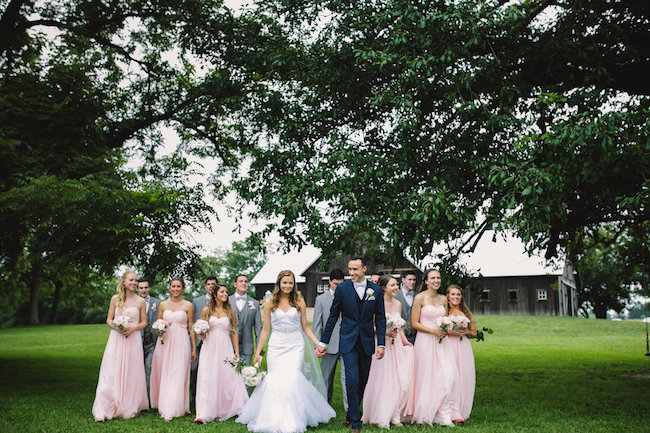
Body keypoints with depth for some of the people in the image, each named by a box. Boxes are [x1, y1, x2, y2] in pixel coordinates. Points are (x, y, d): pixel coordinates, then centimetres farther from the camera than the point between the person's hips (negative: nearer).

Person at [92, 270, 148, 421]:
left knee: (131, 374, 2)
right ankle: (103, 411, -4)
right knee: (111, 373, -5)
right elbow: (109, 319, 9)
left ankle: (128, 408, 15)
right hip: (116, 339, 0)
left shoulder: (140, 301, 4)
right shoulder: (115, 299, 6)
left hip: (133, 339, 0)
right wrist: (116, 327, -11)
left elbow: (144, 323, 7)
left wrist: (133, 327, -11)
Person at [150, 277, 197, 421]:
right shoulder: (163, 304, 9)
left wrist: (194, 349, 1)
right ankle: (163, 405, 17)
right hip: (164, 342, 3)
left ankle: (173, 410, 0)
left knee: (177, 376, -5)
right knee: (163, 375, 4)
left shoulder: (188, 305, 2)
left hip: (181, 343, -3)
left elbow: (192, 328, 3)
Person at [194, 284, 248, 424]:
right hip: (210, 349, -1)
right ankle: (205, 414, -3)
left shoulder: (231, 311, 7)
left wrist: (237, 353, 6)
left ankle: (225, 410, 13)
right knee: (208, 379, -5)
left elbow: (234, 332, 9)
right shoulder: (206, 310, 5)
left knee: (228, 378, -2)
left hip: (225, 349, 1)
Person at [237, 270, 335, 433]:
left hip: (295, 346, 0)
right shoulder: (270, 302, 5)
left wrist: (318, 344, 1)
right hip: (276, 346, 0)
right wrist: (258, 352, 7)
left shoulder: (299, 301, 5)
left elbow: (305, 327, 11)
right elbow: (266, 329, 8)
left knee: (293, 379, -12)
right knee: (275, 381, -6)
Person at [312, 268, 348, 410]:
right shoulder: (321, 299, 3)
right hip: (329, 345, 0)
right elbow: (316, 324, 2)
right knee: (327, 379, 12)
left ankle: (350, 409, -1)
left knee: (347, 377, -5)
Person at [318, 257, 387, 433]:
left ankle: (351, 414, 29)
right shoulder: (342, 288, -3)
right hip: (348, 342, -2)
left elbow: (380, 319, 6)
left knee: (362, 381, 10)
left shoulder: (376, 290, 2)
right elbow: (333, 317, 3)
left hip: (367, 342, 2)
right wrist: (323, 342, 4)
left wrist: (381, 344, -2)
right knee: (352, 380, -10)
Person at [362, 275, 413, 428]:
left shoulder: (397, 304, 11)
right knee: (382, 380, -2)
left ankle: (394, 415, 15)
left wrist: (405, 341, 9)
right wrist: (385, 331, -19)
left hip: (396, 345, 6)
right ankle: (381, 417, 9)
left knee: (399, 380, 3)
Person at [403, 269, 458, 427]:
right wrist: (433, 331, -15)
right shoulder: (420, 298, -5)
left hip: (441, 342, 5)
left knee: (449, 376, -5)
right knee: (426, 378, -1)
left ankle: (443, 415, 5)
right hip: (425, 341, -5)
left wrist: (445, 330, -1)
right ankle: (424, 415, 14)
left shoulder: (443, 299, 11)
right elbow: (414, 323, -7)